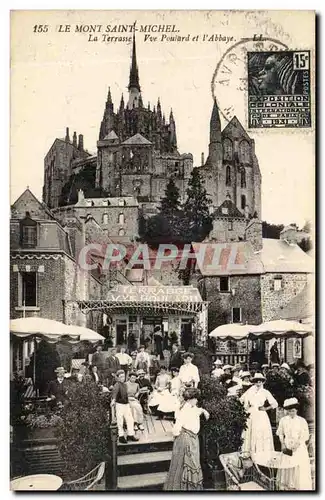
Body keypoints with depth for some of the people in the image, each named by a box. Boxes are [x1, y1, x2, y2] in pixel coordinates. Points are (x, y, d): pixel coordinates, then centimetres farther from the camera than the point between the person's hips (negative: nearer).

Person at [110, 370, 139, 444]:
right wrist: (113, 400, -51)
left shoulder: (124, 384, 11)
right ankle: (121, 436, 10)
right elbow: (114, 391, -34)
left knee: (130, 419, 9)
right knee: (120, 421, -1)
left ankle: (130, 435, 19)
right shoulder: (117, 385, -14)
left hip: (126, 404, 8)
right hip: (119, 404, -8)